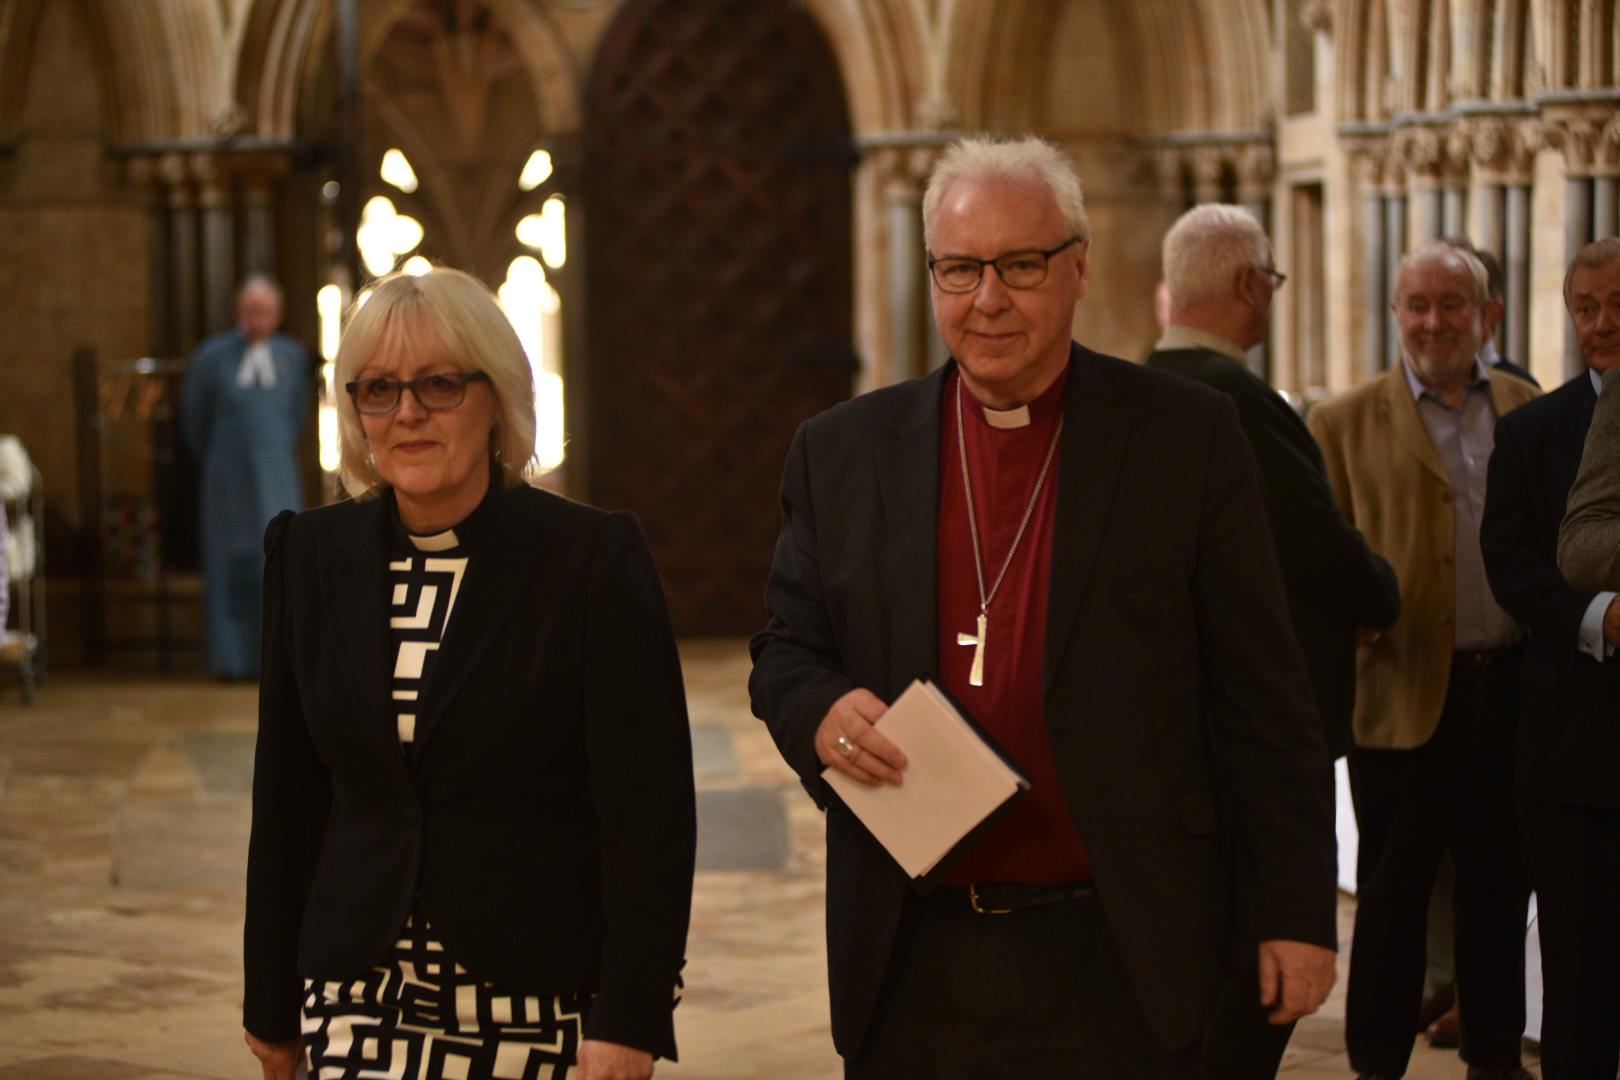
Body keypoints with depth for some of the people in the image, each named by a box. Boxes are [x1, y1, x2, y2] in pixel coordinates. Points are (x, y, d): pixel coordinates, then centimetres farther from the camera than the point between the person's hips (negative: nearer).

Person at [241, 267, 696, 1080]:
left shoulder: (594, 556, -6)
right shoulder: (312, 555, 7)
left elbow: (649, 814, -7)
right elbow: (287, 797, 12)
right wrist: (272, 1001, 13)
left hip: (547, 1009, -3)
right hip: (366, 1006, 3)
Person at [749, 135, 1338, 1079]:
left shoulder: (1186, 436, 0)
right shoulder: (844, 452, 7)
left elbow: (1261, 692, 0)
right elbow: (785, 650, 12)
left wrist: (1297, 911, -1)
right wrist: (822, 711, -12)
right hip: (911, 962, 2)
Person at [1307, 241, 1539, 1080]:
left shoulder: (1529, 411, 10)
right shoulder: (1345, 425, 2)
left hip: (1512, 689, 3)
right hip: (1404, 694, -3)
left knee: (1499, 886, 11)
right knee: (1393, 893, 5)